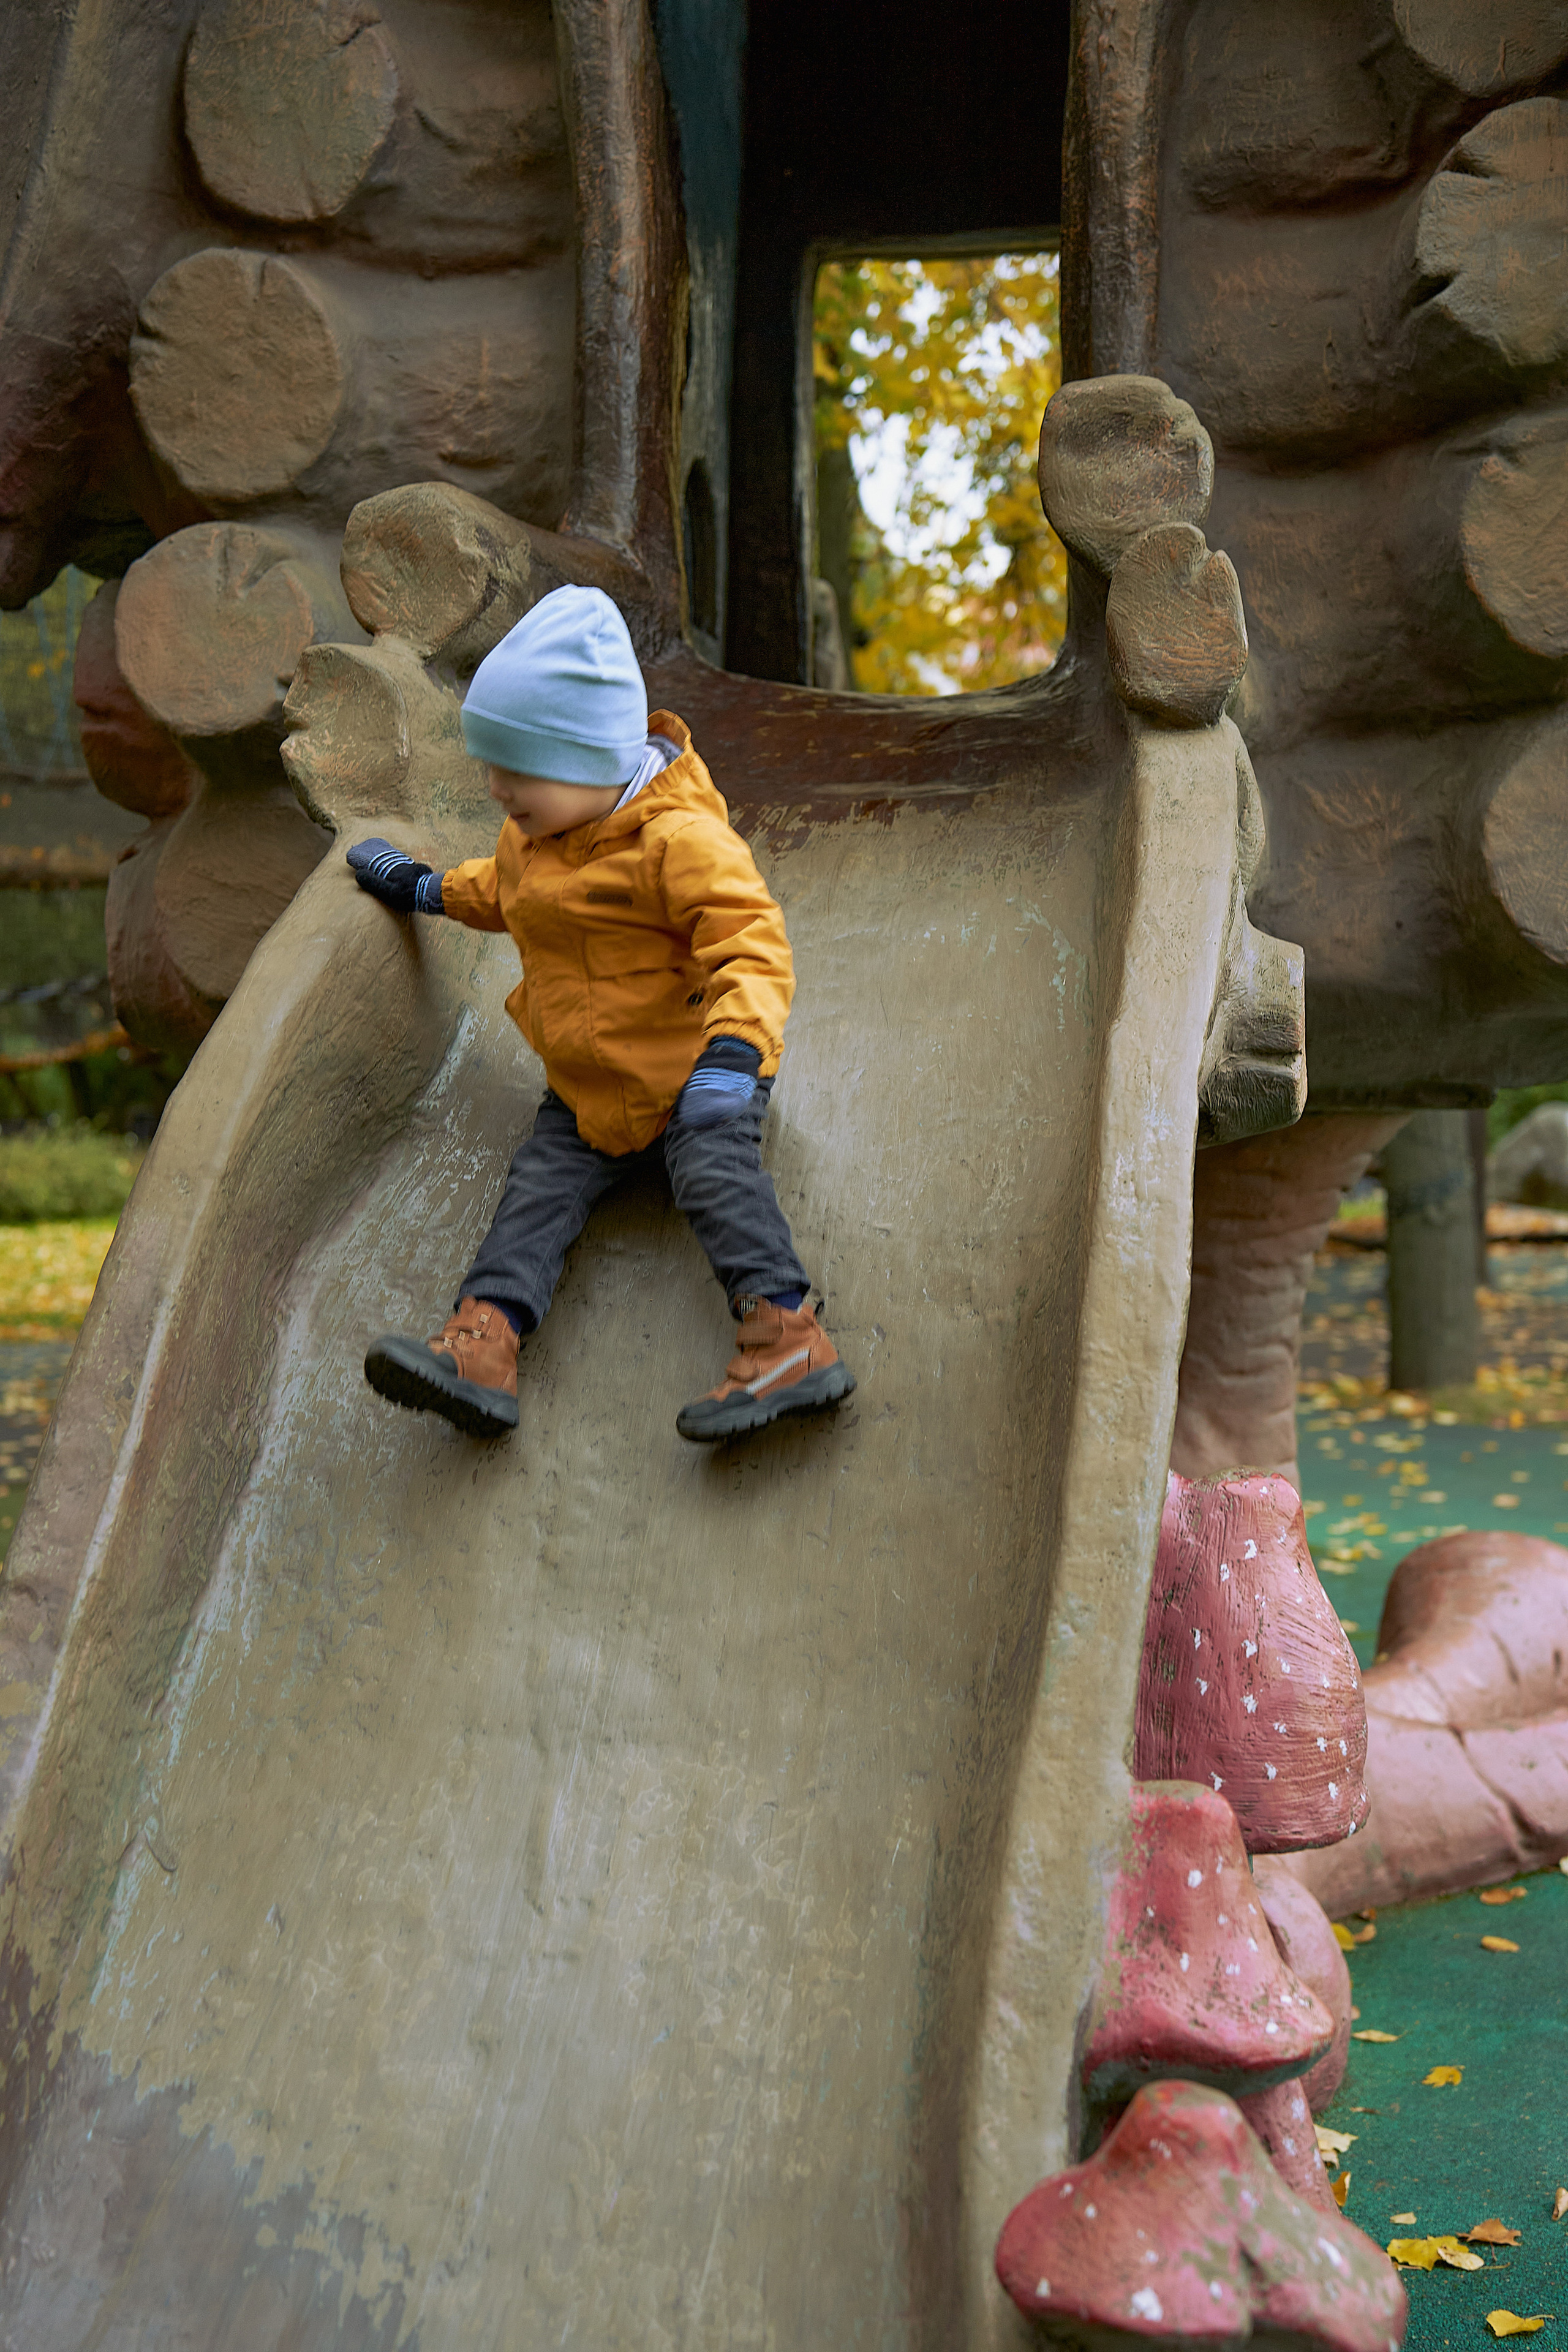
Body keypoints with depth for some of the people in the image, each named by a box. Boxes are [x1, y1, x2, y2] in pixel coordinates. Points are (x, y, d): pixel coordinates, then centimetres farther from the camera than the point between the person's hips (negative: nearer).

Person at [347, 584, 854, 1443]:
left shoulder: (678, 838, -22)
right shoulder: (535, 833, 6)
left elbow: (752, 948, -29)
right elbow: (503, 888, 31)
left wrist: (729, 1055, -43)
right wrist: (427, 890, 37)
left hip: (698, 1068, -7)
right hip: (588, 1085, 7)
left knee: (712, 1166, -26)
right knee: (541, 1180, -10)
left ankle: (789, 1333, -34)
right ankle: (483, 1337, -23)